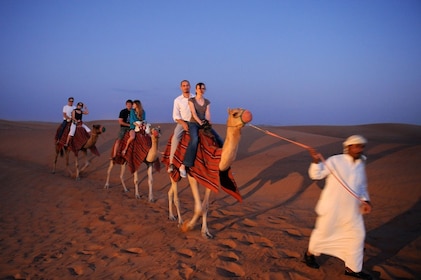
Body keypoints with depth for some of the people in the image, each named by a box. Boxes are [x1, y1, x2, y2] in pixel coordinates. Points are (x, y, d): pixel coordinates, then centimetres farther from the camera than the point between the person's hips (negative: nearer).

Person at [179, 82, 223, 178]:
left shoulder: (207, 102, 13)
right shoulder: (191, 100, 0)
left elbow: (208, 114, 2)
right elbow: (194, 113, -13)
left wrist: (208, 121, -18)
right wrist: (200, 122, -26)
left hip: (204, 124, 5)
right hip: (193, 123, -5)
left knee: (218, 139, -11)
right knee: (194, 139, -35)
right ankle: (183, 166, -36)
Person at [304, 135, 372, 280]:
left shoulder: (360, 165, 9)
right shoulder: (335, 161, -10)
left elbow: (362, 186, 19)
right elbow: (316, 174, -10)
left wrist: (365, 201, 2)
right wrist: (316, 161, -27)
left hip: (351, 209, 6)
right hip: (332, 207, -6)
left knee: (357, 235, 6)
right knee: (323, 231, 8)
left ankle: (352, 268, 21)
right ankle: (310, 253, 36)